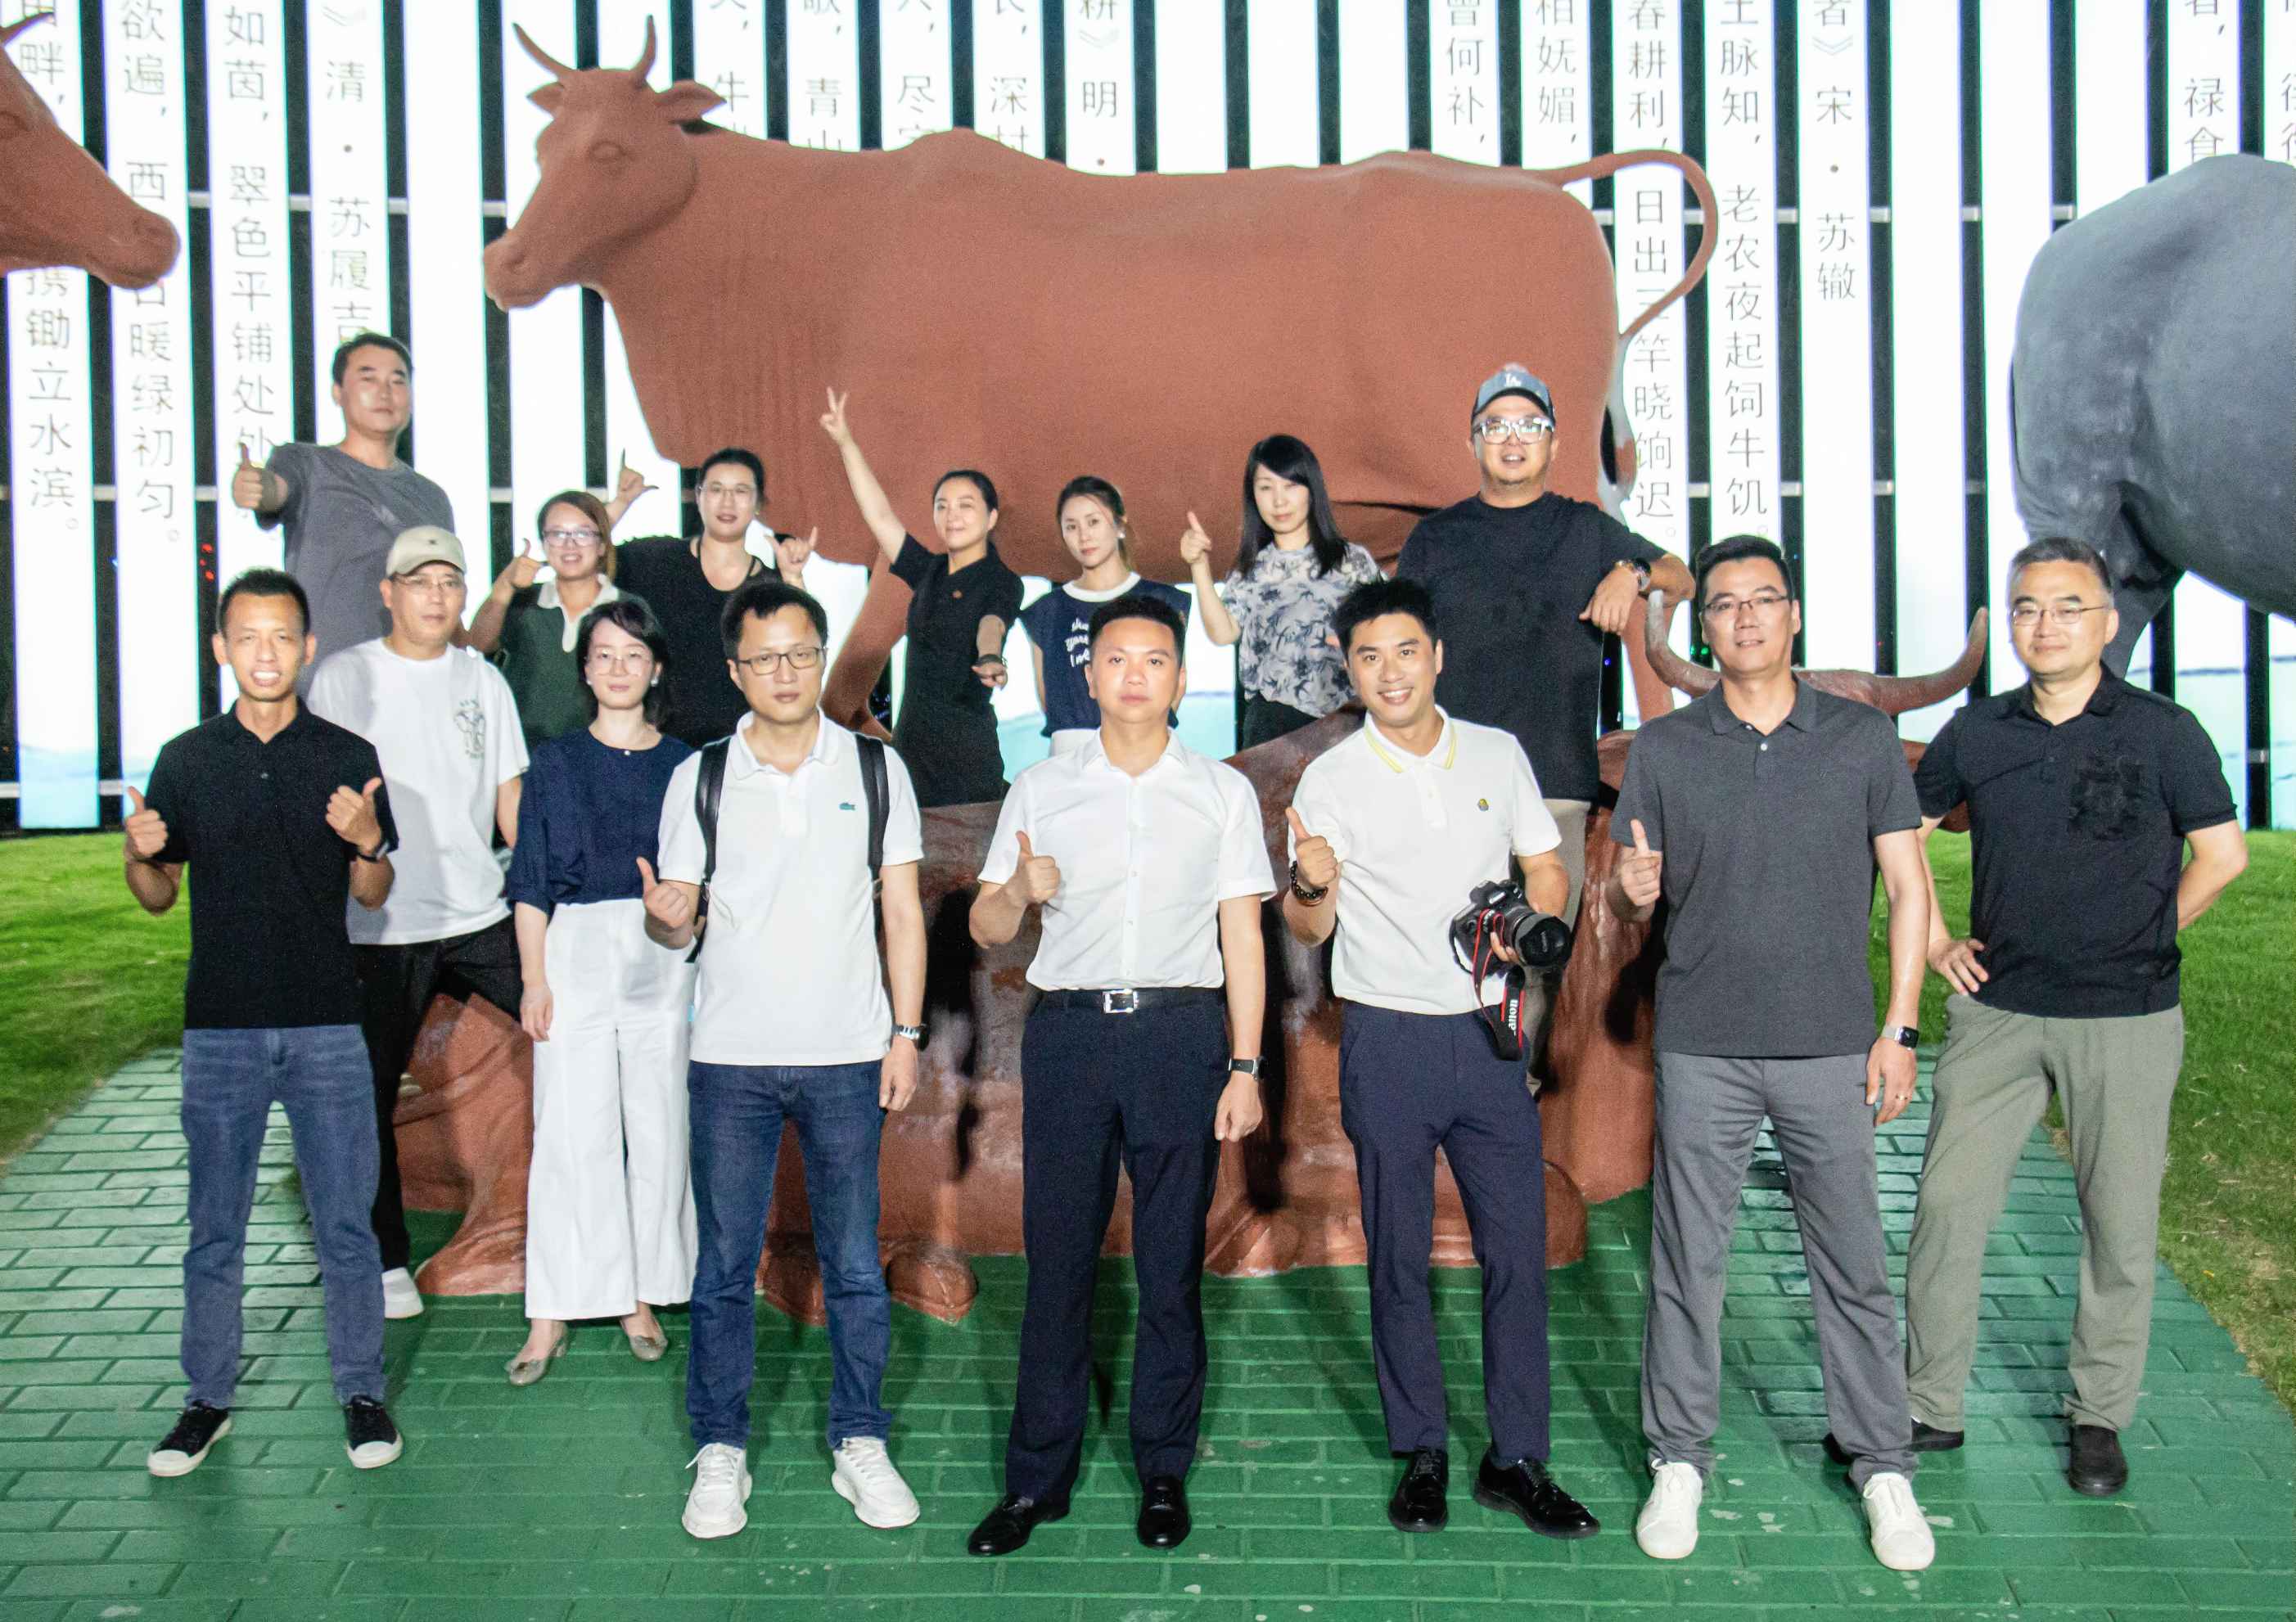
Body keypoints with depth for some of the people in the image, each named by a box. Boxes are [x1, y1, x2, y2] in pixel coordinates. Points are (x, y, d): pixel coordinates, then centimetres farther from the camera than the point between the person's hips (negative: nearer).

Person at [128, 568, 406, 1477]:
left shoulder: (348, 759, 2)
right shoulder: (186, 761, 4)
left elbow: (372, 895, 5)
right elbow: (158, 898, 9)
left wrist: (368, 842, -15)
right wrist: (141, 856, -12)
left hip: (326, 1026, -1)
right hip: (221, 1027, 1)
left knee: (345, 1222, 4)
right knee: (215, 1227, 10)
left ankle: (361, 1392, 17)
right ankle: (208, 1397, 24)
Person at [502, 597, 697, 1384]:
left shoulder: (683, 764, 8)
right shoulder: (555, 764, 6)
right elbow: (531, 884, 4)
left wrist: (707, 975, 5)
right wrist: (534, 978, -4)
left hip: (665, 961, 1)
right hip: (577, 954, -1)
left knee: (658, 1130, 4)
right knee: (570, 1134, -2)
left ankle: (641, 1296, 16)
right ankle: (552, 1313, 5)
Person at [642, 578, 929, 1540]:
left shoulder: (875, 769, 3)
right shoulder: (700, 778, 3)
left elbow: (902, 912, 6)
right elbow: (678, 921, 5)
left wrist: (906, 1035, 0)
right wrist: (664, 916, -19)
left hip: (846, 1056, 0)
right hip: (730, 1060, 0)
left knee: (855, 1267, 6)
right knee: (725, 1266, 7)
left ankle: (861, 1444, 21)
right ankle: (720, 1451, 21)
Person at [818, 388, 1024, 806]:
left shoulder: (1002, 582, -5)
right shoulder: (928, 572, 11)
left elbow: (991, 624, -26)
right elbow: (879, 515, 11)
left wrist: (990, 660, -49)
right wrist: (845, 443, 9)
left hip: (966, 748, -6)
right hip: (910, 739, 6)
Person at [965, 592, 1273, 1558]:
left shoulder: (1222, 792, 10)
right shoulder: (1040, 789, 11)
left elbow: (1242, 938, 6)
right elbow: (986, 928, 10)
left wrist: (1245, 1067, -1)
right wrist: (1019, 890, -14)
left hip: (1181, 1032, 0)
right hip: (1069, 1031, 1)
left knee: (1172, 1266, 4)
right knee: (1058, 1260, 3)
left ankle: (1164, 1473, 17)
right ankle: (1037, 1478, 14)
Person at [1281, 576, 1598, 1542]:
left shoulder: (1499, 756, 6)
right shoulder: (1330, 780, -1)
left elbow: (1547, 872, 14)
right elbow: (1309, 931, 3)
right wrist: (1310, 885, -20)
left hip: (1487, 1035, 2)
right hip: (1388, 1039, -2)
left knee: (1518, 1249, 2)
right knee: (1398, 1258, 5)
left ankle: (1517, 1461, 14)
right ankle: (1422, 1454, 19)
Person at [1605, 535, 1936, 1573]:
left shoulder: (1863, 738, 4)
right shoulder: (1662, 749, 4)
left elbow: (1907, 888, 5)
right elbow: (1626, 899, 7)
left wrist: (1898, 1029, -2)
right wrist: (1632, 892, -17)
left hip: (1830, 1047, 0)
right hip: (1702, 1048, 0)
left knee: (1853, 1264, 6)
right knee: (1688, 1260, 6)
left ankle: (1882, 1465, 22)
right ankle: (1679, 1459, 20)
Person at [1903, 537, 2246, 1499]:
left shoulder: (2161, 733, -4)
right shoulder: (1977, 733, 3)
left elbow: (2223, 854, 3)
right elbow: (1903, 830, 16)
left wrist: (2140, 942, 5)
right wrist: (1934, 941, 9)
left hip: (2126, 1020, -2)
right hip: (1996, 1010, 2)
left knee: (2120, 1222, 7)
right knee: (1948, 1205, 1)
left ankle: (2099, 1417, 23)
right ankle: (1931, 1407, 14)